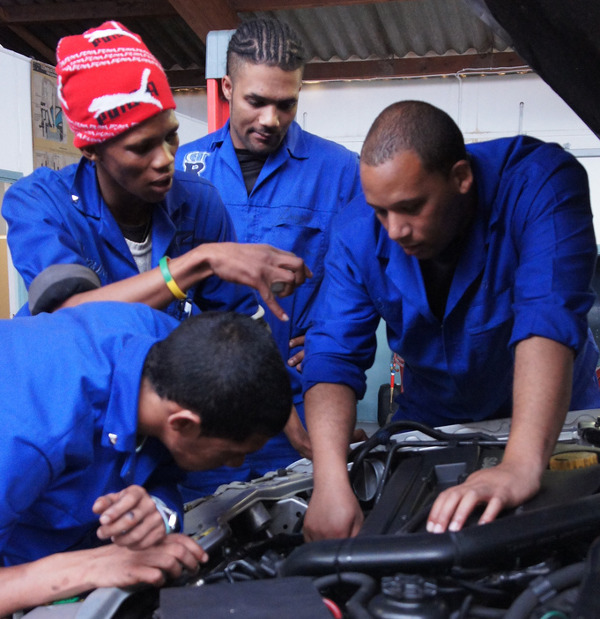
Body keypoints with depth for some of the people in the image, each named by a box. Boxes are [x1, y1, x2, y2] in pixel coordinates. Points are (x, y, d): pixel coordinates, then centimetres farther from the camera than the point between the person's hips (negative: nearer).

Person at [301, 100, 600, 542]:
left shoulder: (540, 181, -29)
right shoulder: (361, 235, -20)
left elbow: (549, 319, -42)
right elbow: (333, 356, -24)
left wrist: (522, 465, -55)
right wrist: (331, 481, -40)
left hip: (550, 421, -1)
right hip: (432, 421, 2)